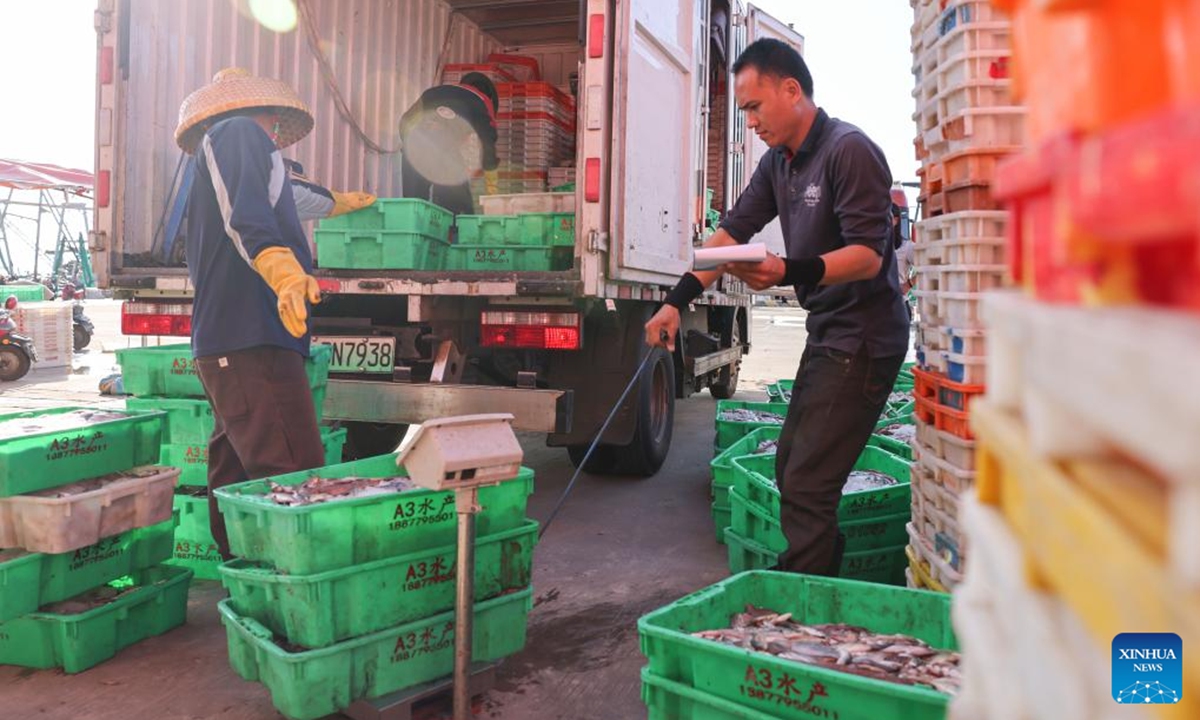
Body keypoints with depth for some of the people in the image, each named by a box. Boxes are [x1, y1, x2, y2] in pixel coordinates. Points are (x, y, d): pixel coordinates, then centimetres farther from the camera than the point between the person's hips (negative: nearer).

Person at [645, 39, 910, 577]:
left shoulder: (849, 151, -15)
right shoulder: (779, 162, 12)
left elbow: (869, 255, -21)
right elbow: (732, 231, 13)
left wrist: (791, 273, -37)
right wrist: (676, 300, 3)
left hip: (862, 340, -9)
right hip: (824, 335, 9)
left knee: (806, 487, -9)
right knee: (790, 470, 15)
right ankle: (826, 574, 29)